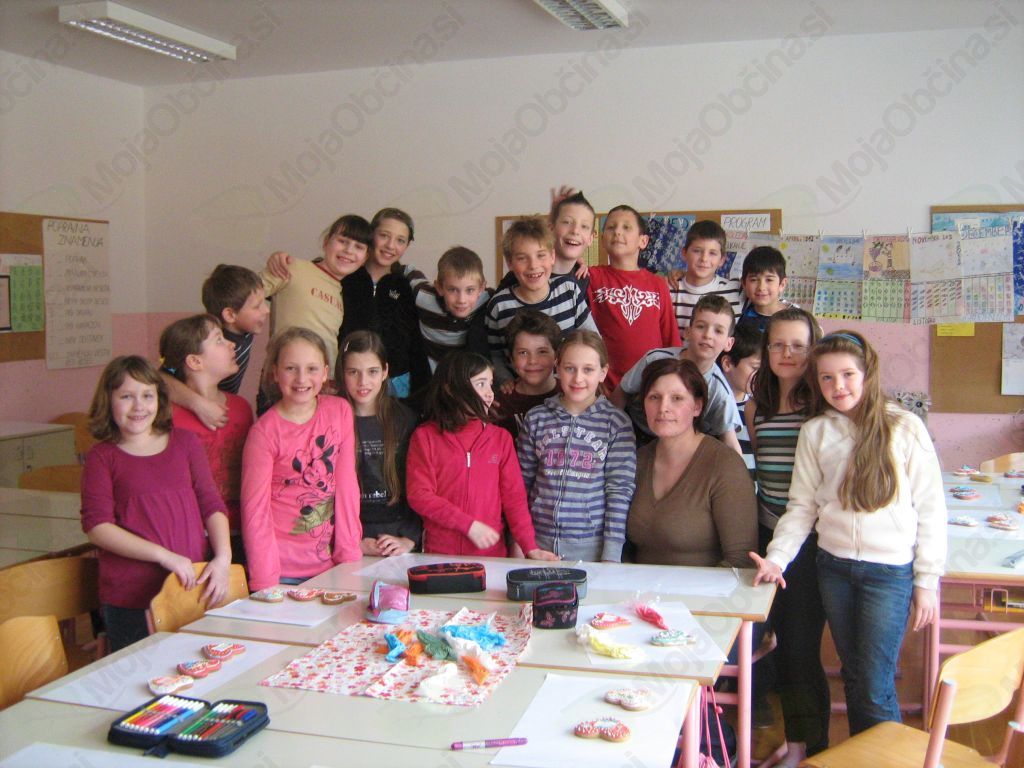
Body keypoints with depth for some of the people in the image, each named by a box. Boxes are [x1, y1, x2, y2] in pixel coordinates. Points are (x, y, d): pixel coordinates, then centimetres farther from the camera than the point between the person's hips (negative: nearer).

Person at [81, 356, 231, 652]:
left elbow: (212, 505, 9)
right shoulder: (102, 458, 2)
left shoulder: (185, 442, 11)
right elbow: (97, 527, -7)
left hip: (192, 587, 3)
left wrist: (223, 558, -7)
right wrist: (165, 555, -15)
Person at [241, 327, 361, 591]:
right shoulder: (265, 432, -11)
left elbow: (347, 486, 0)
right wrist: (265, 584, -17)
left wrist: (350, 555, -3)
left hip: (327, 565, 4)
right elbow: (255, 510, -11)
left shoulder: (340, 411, 0)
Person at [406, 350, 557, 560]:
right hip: (439, 552, -1)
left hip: (491, 553, 2)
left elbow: (514, 496, 1)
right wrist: (469, 525, -16)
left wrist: (530, 547, -10)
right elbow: (419, 495, -8)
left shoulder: (500, 437, 5)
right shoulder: (425, 436, -1)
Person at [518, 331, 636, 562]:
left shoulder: (617, 423, -4)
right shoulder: (536, 419, 2)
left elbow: (619, 491, -6)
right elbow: (522, 483, 6)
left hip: (592, 546, -2)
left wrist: (612, 555, -9)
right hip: (539, 542, 2)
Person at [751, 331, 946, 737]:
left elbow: (930, 509, -3)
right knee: (852, 675, 14)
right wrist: (776, 558, -9)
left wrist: (926, 582, -4)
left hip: (890, 570, -3)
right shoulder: (815, 432, 2)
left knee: (874, 688, -3)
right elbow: (802, 506, 4)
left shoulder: (904, 428, -6)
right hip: (834, 566, 3)